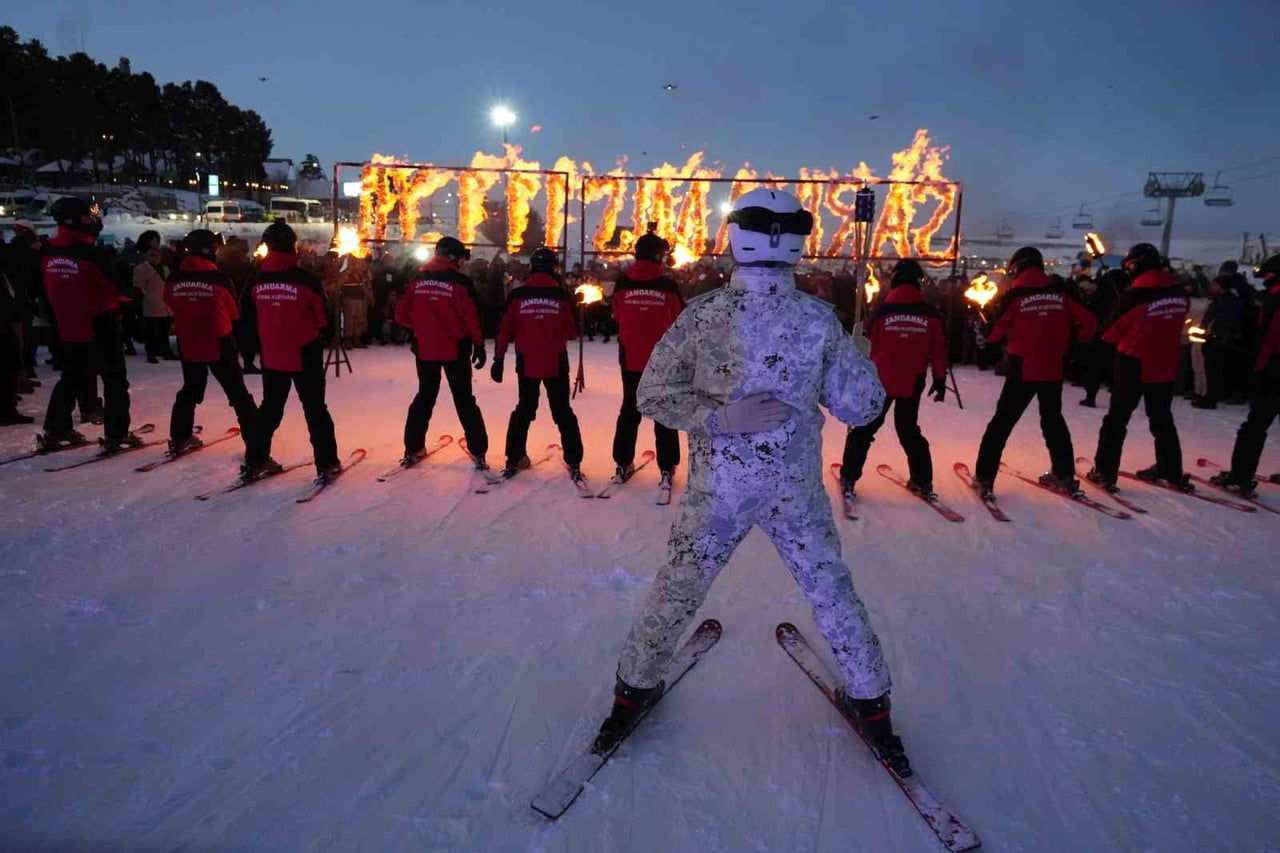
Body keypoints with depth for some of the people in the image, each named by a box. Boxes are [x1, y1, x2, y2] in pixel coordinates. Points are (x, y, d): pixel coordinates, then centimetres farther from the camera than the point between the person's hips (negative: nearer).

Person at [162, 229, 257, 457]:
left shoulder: (174, 279, -5)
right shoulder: (219, 278, -15)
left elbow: (171, 308, 8)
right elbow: (234, 312, -3)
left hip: (188, 345, 4)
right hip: (219, 344, -4)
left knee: (190, 391, 23)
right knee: (238, 394, 4)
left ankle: (179, 439, 25)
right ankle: (254, 442, 2)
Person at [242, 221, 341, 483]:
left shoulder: (257, 280, -2)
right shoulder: (306, 278, -14)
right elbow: (322, 317, -6)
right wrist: (319, 338, 11)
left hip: (271, 356, 4)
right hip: (305, 355, -4)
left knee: (270, 407, 17)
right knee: (315, 409, 5)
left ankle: (255, 461, 21)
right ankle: (327, 464, 6)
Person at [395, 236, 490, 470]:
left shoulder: (418, 279, 2)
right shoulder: (460, 281, -10)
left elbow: (402, 315, 2)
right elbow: (471, 317, -13)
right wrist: (479, 345, -3)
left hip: (425, 348, 3)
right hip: (455, 349, -3)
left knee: (424, 397, 17)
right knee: (464, 400, 6)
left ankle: (413, 449, 19)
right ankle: (478, 451, 6)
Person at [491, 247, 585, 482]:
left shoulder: (517, 295, -4)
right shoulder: (561, 295, -6)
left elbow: (505, 329, -5)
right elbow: (573, 332, -1)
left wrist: (499, 359, 1)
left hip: (527, 364, 1)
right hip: (556, 364, -1)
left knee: (524, 409, 18)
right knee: (563, 412, 9)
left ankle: (514, 460, 18)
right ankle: (574, 463, 5)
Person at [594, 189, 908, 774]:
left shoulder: (702, 315, -11)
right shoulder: (821, 320, -10)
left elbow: (652, 395, -9)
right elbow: (863, 407, -2)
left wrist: (717, 417, -12)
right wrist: (854, 356, 14)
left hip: (716, 492, 0)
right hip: (796, 491, 1)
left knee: (674, 594, 15)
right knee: (833, 595, 19)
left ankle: (635, 688, 32)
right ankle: (870, 702, 35)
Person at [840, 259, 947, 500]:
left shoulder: (882, 310, -6)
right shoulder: (931, 313, -2)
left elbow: (868, 347, -1)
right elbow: (939, 350, 1)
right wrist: (940, 380, 9)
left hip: (881, 381, -2)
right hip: (912, 384, 2)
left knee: (864, 429, 8)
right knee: (909, 429, 18)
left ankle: (849, 479, 6)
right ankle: (922, 481, 18)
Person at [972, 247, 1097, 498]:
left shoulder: (1015, 295, -8)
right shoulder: (1061, 292, 1)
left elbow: (994, 332, -7)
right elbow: (1089, 323, -1)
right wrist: (1071, 344, 14)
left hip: (1023, 370, -3)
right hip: (1053, 370, 4)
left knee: (1002, 422, 4)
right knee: (1053, 420, 21)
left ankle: (984, 477, 1)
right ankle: (1064, 475, 26)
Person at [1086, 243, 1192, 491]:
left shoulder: (1134, 295, -18)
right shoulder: (1180, 294, -1)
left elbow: (1110, 332, -10)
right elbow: (1174, 325, 11)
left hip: (1134, 365, -5)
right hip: (1166, 366, 5)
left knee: (1117, 419, 5)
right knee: (1162, 419, 18)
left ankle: (1105, 472, 5)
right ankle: (1171, 471, 25)